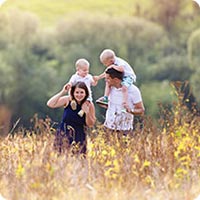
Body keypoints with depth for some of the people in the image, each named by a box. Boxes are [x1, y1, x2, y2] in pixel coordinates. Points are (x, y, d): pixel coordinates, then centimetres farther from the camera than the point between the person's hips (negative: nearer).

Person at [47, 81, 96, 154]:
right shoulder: (68, 100, -6)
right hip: (64, 135, -1)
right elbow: (50, 104, -15)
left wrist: (87, 113, -17)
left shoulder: (89, 105, -3)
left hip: (79, 137, 1)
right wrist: (62, 93, -18)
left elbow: (90, 124, 1)